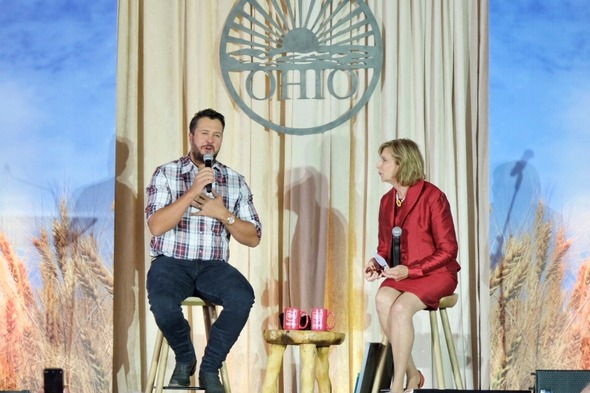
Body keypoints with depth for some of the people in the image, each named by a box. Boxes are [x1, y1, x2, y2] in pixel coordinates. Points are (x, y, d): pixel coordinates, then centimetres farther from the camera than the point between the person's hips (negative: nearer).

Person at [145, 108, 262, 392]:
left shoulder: (235, 182, 9)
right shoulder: (166, 174, 2)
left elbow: (253, 238, 7)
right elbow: (156, 226, -11)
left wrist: (223, 214, -10)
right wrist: (192, 192, -18)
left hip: (213, 266, 2)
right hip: (171, 262, -2)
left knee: (243, 297, -30)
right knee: (162, 303, -35)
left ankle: (210, 367, -9)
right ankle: (184, 359, -3)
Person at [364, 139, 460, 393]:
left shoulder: (432, 197, -12)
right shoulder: (387, 200, 9)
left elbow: (447, 250, -12)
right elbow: (384, 246, 18)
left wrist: (410, 270, -21)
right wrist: (376, 263, -6)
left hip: (435, 274, -5)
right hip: (401, 275, 5)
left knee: (401, 308, -33)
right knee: (382, 300, -28)